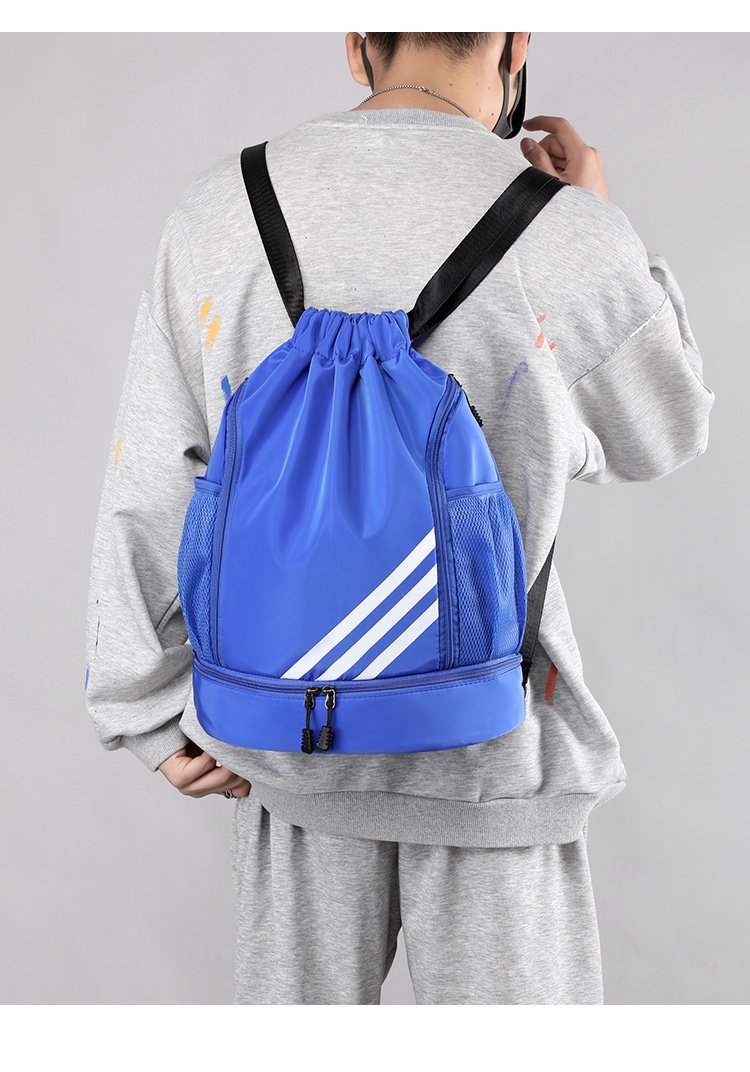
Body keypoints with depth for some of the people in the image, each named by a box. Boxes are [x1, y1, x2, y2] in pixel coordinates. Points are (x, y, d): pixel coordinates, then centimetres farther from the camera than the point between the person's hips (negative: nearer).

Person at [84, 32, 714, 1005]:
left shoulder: (218, 214, -8)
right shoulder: (571, 245, -17)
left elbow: (150, 495, -5)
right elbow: (657, 436, 4)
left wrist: (155, 716, 7)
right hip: (489, 748, -3)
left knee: (302, 1000, 21)